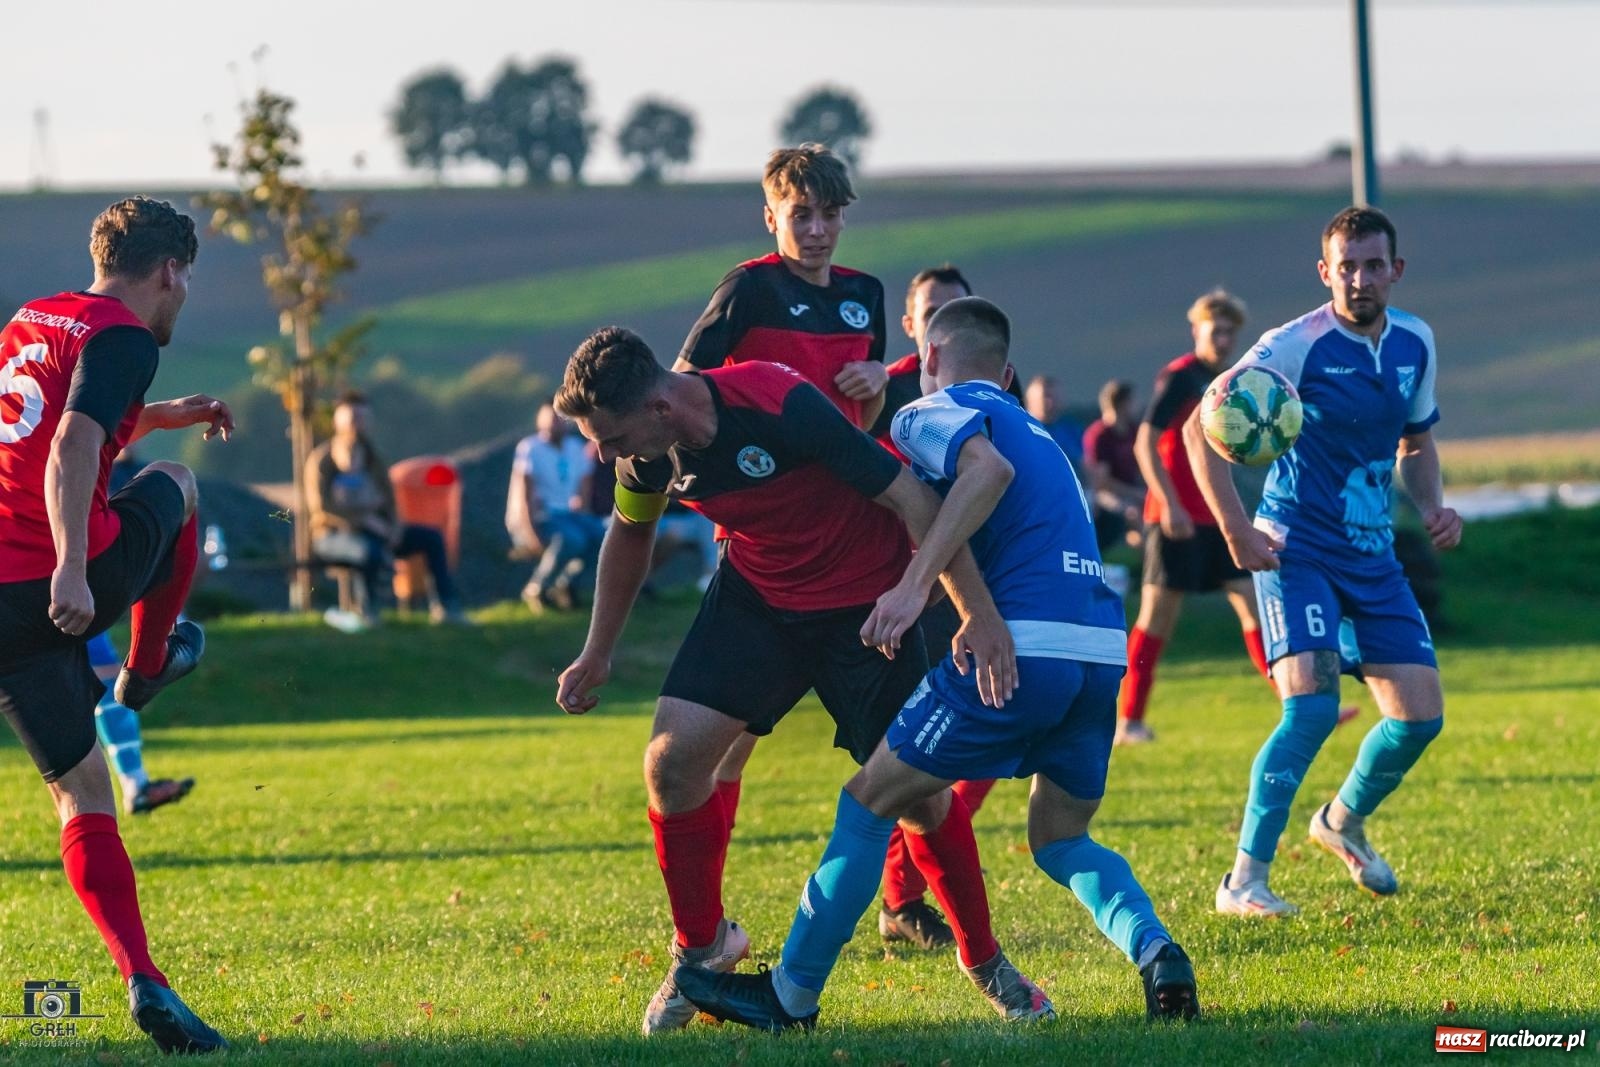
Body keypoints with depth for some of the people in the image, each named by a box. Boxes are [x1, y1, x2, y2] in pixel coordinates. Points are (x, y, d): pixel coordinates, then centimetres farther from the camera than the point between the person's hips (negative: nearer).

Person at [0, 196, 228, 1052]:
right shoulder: (123, 337, -7)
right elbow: (72, 451, -23)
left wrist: (160, 416, 46)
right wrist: (71, 569, -32)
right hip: (72, 584, -7)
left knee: (81, 793, 6)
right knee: (172, 486, 26)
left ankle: (142, 979, -7)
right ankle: (148, 667, 36)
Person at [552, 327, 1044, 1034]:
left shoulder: (781, 406, -34)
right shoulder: (647, 454, -14)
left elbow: (908, 496, -27)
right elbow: (630, 533, 11)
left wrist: (978, 614, -30)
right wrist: (597, 653, 17)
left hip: (864, 602, -4)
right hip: (755, 597, 5)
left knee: (920, 794, -3)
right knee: (672, 759, -11)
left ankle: (986, 962, 20)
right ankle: (701, 949, 10)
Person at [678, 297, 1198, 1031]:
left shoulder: (930, 412, 5)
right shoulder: (1034, 432, 30)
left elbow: (989, 469, -17)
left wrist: (914, 585, -22)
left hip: (1023, 645, -7)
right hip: (1105, 653, 7)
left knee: (870, 802, 6)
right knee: (1060, 839, 22)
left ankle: (791, 994, 12)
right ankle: (1153, 950, -6)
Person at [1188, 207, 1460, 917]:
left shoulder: (1414, 343, 6)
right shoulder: (1296, 346, -14)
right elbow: (1203, 429, -13)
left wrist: (1433, 508, 3)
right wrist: (1236, 531, -19)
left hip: (1373, 555, 6)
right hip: (1297, 551, -6)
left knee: (1420, 714, 1)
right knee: (1312, 706, -23)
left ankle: (1345, 820, 31)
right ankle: (1245, 880, -17)